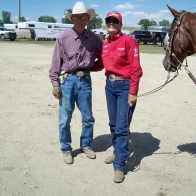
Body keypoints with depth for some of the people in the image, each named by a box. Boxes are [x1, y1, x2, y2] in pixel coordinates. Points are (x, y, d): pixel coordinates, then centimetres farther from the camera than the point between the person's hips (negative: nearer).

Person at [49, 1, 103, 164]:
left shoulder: (93, 38, 1)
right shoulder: (63, 38, -8)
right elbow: (56, 63, -5)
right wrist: (55, 84, -6)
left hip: (85, 79, 3)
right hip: (67, 79, -3)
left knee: (88, 117, 12)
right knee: (65, 119, 6)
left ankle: (86, 145, 33)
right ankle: (66, 150, 24)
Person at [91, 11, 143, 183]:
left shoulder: (128, 41, -11)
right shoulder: (105, 44, 8)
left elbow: (135, 69, -15)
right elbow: (100, 65, 16)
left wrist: (132, 92, -18)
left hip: (125, 86, -7)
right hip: (110, 85, 7)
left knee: (122, 126, -5)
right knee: (113, 124, 16)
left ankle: (119, 165, 3)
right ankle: (118, 152, 36)